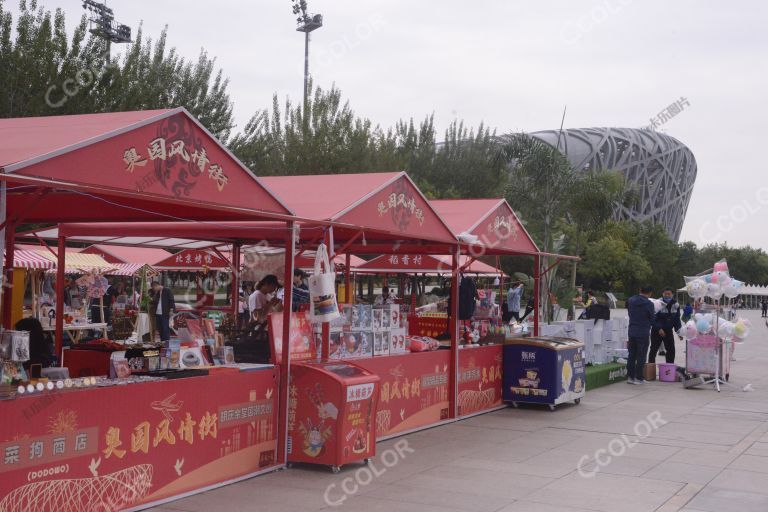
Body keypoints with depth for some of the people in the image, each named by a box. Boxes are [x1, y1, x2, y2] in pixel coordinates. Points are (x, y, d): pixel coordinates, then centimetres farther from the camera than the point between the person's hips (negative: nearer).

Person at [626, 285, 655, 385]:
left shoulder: (630, 301, 2)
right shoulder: (649, 304, -14)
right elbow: (652, 319, -5)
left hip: (631, 331, 5)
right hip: (643, 333, -5)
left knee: (631, 355, 13)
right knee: (641, 356, 2)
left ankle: (630, 376, 16)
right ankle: (638, 378, 3)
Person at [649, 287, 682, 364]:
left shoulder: (676, 305, 1)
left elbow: (677, 320, 10)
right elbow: (654, 318, -18)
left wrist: (679, 330, 1)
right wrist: (659, 329, -27)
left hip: (669, 331, 5)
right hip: (657, 331, -5)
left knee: (671, 350, 8)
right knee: (654, 349, -1)